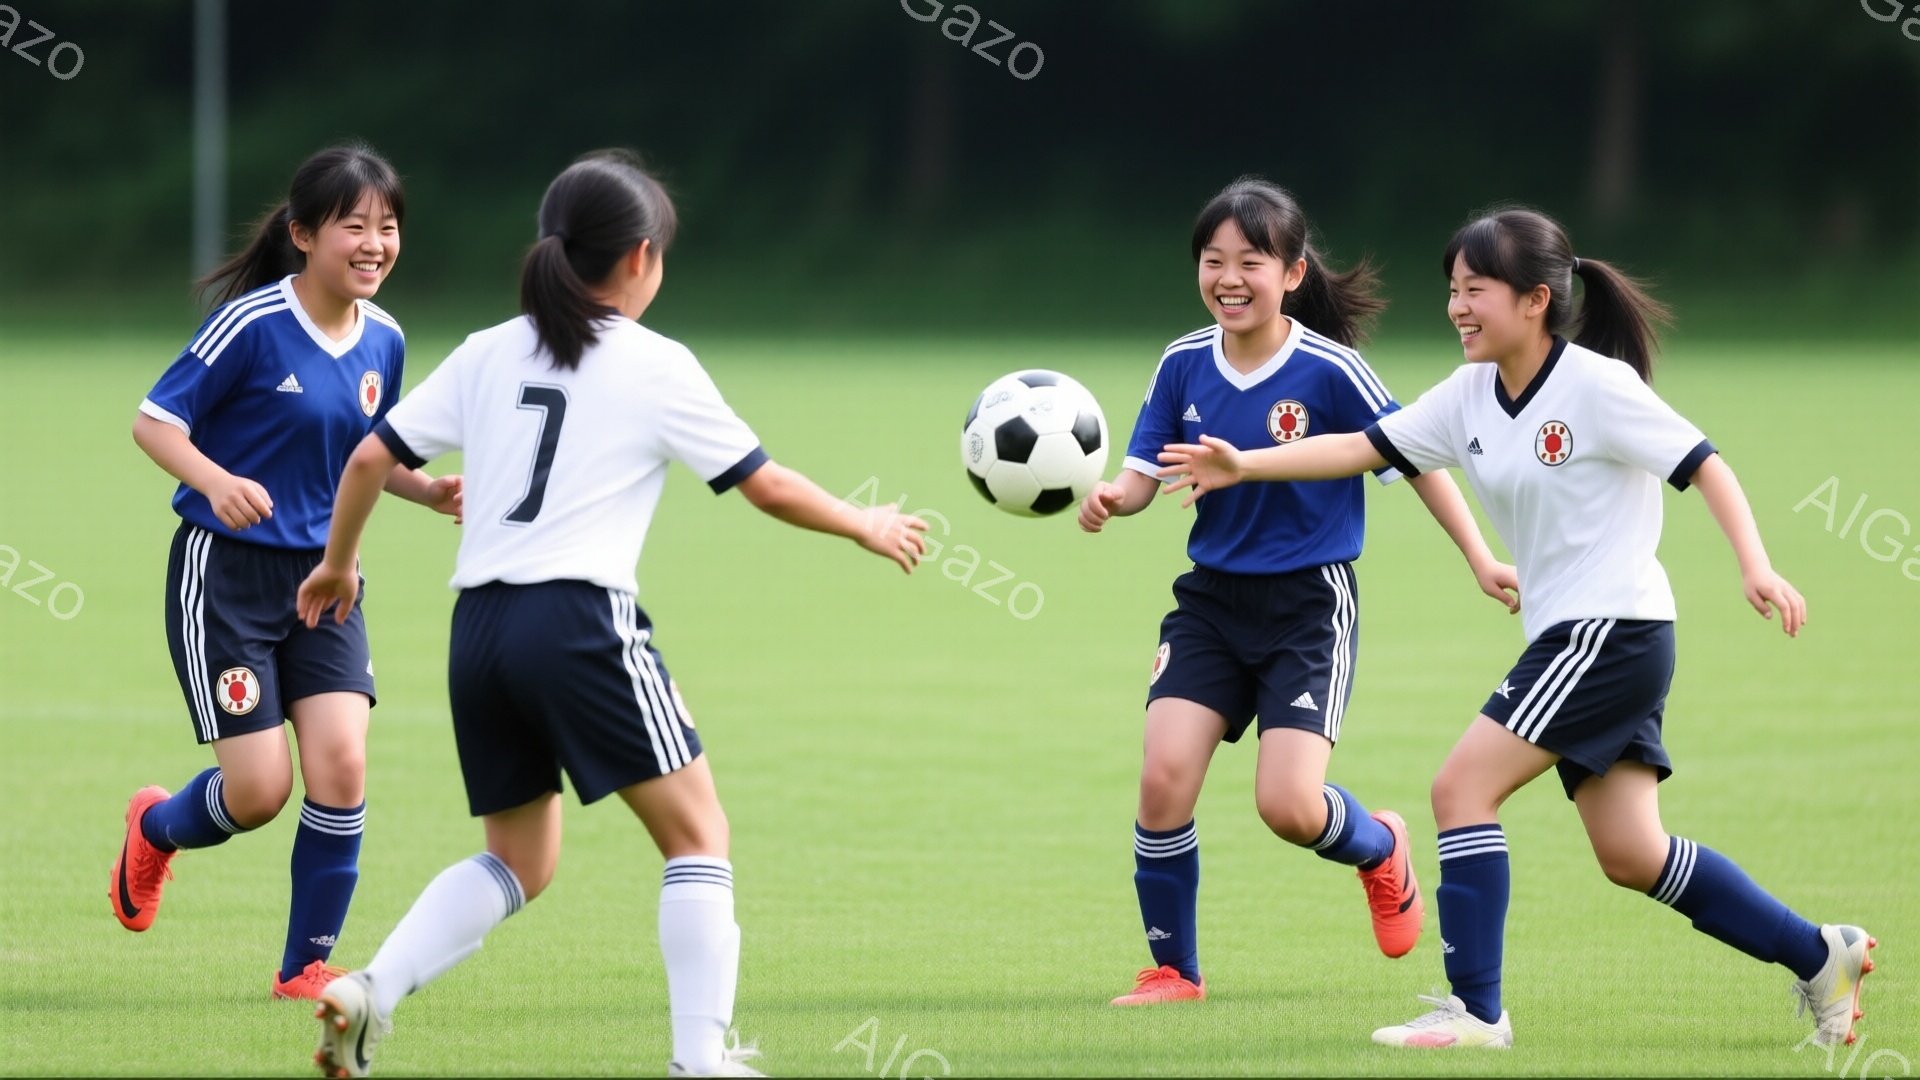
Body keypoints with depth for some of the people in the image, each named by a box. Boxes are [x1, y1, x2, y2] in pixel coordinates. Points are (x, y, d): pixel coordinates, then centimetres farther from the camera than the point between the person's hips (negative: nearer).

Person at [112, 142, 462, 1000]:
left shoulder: (384, 341, 2)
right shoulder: (253, 324, -17)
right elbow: (154, 421, -13)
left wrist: (431, 491, -1)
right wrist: (216, 480, -32)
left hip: (323, 575, 5)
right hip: (226, 573, -5)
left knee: (341, 765, -11)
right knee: (260, 791, -6)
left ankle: (306, 966, 5)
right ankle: (156, 830, 31)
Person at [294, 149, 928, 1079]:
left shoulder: (488, 354, 13)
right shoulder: (656, 367, 1)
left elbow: (371, 456, 11)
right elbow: (766, 486, 6)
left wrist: (338, 565, 27)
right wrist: (867, 528, 22)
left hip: (479, 628, 6)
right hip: (582, 622, -6)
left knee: (519, 860, 18)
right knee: (697, 834, 4)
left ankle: (369, 993, 0)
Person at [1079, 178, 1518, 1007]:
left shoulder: (1328, 371, -14)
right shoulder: (1184, 365, -2)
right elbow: (1144, 473, 0)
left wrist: (1480, 559, -5)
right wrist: (1111, 497, -23)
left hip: (1309, 603, -4)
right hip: (1211, 597, 4)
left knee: (1288, 806, -14)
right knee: (1163, 776, -12)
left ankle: (1379, 848, 23)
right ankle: (1172, 970, 5)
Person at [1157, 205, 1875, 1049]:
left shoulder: (1596, 386, -13)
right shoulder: (1472, 395, 9)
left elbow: (1702, 464, -13)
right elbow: (1364, 447, 9)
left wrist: (1755, 566, -24)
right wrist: (1244, 466, 0)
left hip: (1613, 629, -9)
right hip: (1569, 638, 9)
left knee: (1462, 787, -12)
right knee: (1632, 855, 9)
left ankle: (1475, 1010, -8)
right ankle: (1820, 957, 19)